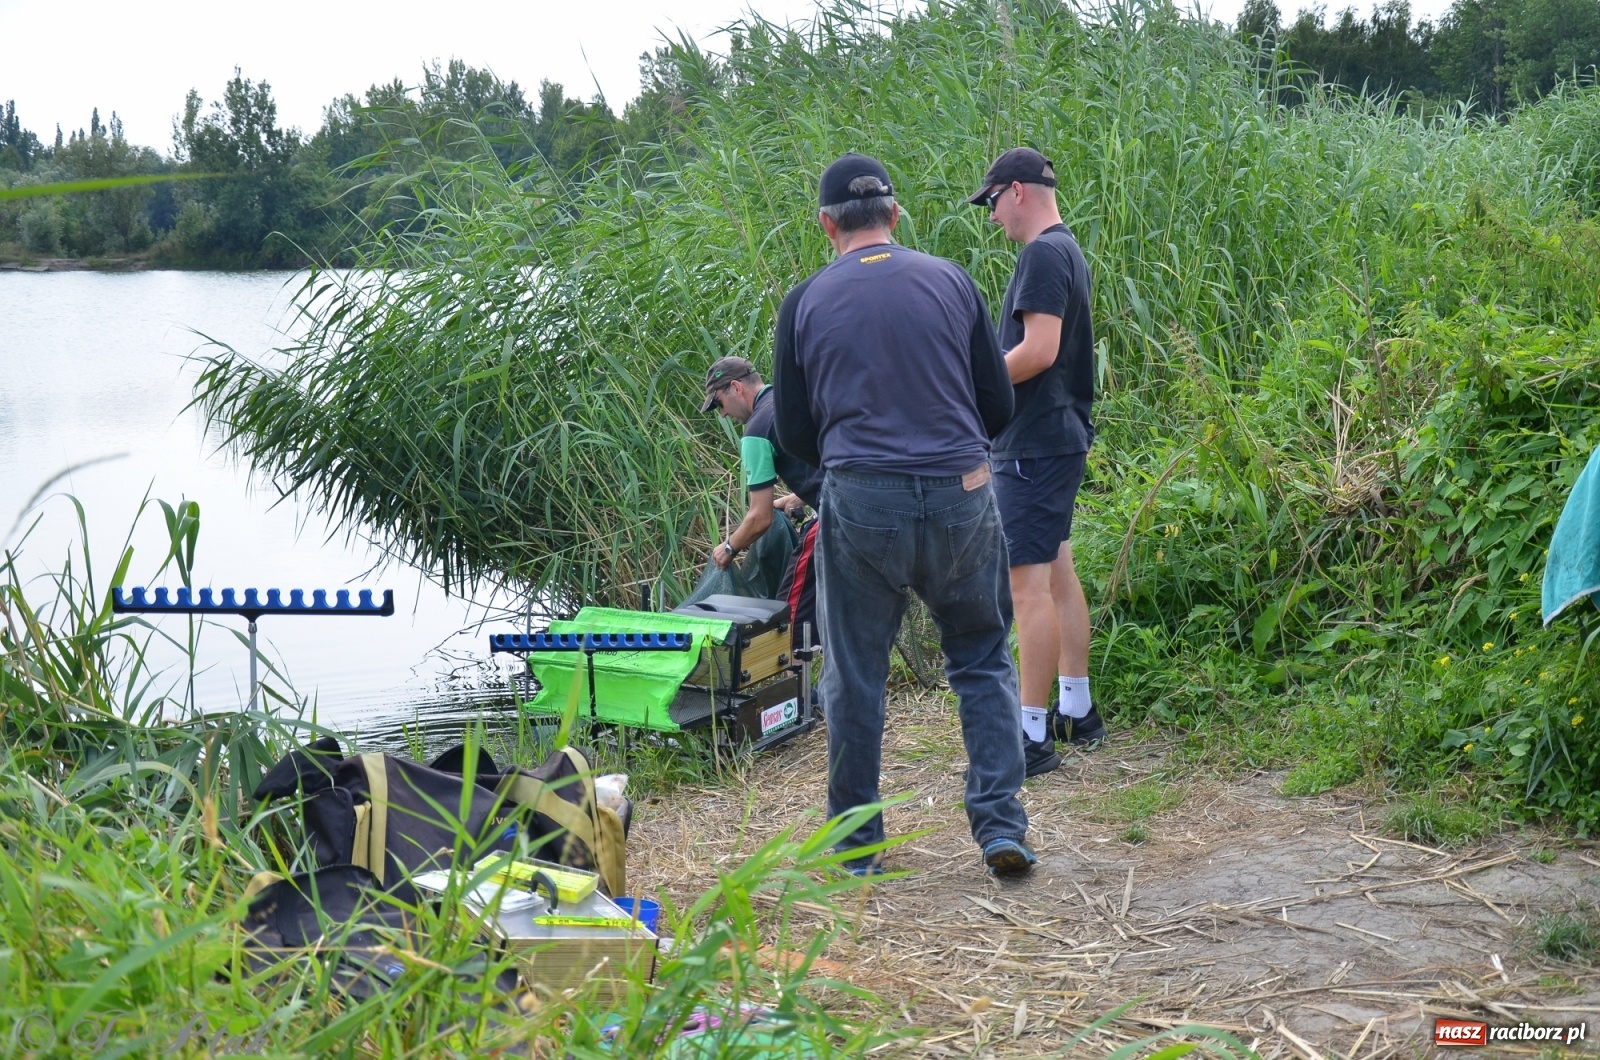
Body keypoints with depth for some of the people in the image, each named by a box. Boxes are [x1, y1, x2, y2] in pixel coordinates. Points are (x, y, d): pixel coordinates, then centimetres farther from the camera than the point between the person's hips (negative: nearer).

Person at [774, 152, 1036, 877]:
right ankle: (1001, 825, 8)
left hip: (860, 503, -1)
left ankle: (856, 842, 20)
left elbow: (793, 433, 6)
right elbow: (998, 408, 7)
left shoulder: (806, 302, 1)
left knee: (854, 676, 12)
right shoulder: (950, 281, 4)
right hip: (961, 498, 1)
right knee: (983, 661, 15)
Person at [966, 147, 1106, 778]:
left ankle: (1033, 733, -6)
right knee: (1058, 573, 15)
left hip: (1034, 447, -11)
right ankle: (1076, 711, 23)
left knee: (1029, 584, -8)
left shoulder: (1043, 255, -16)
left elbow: (1038, 351, -24)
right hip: (1061, 438, 11)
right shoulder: (1067, 251, 16)